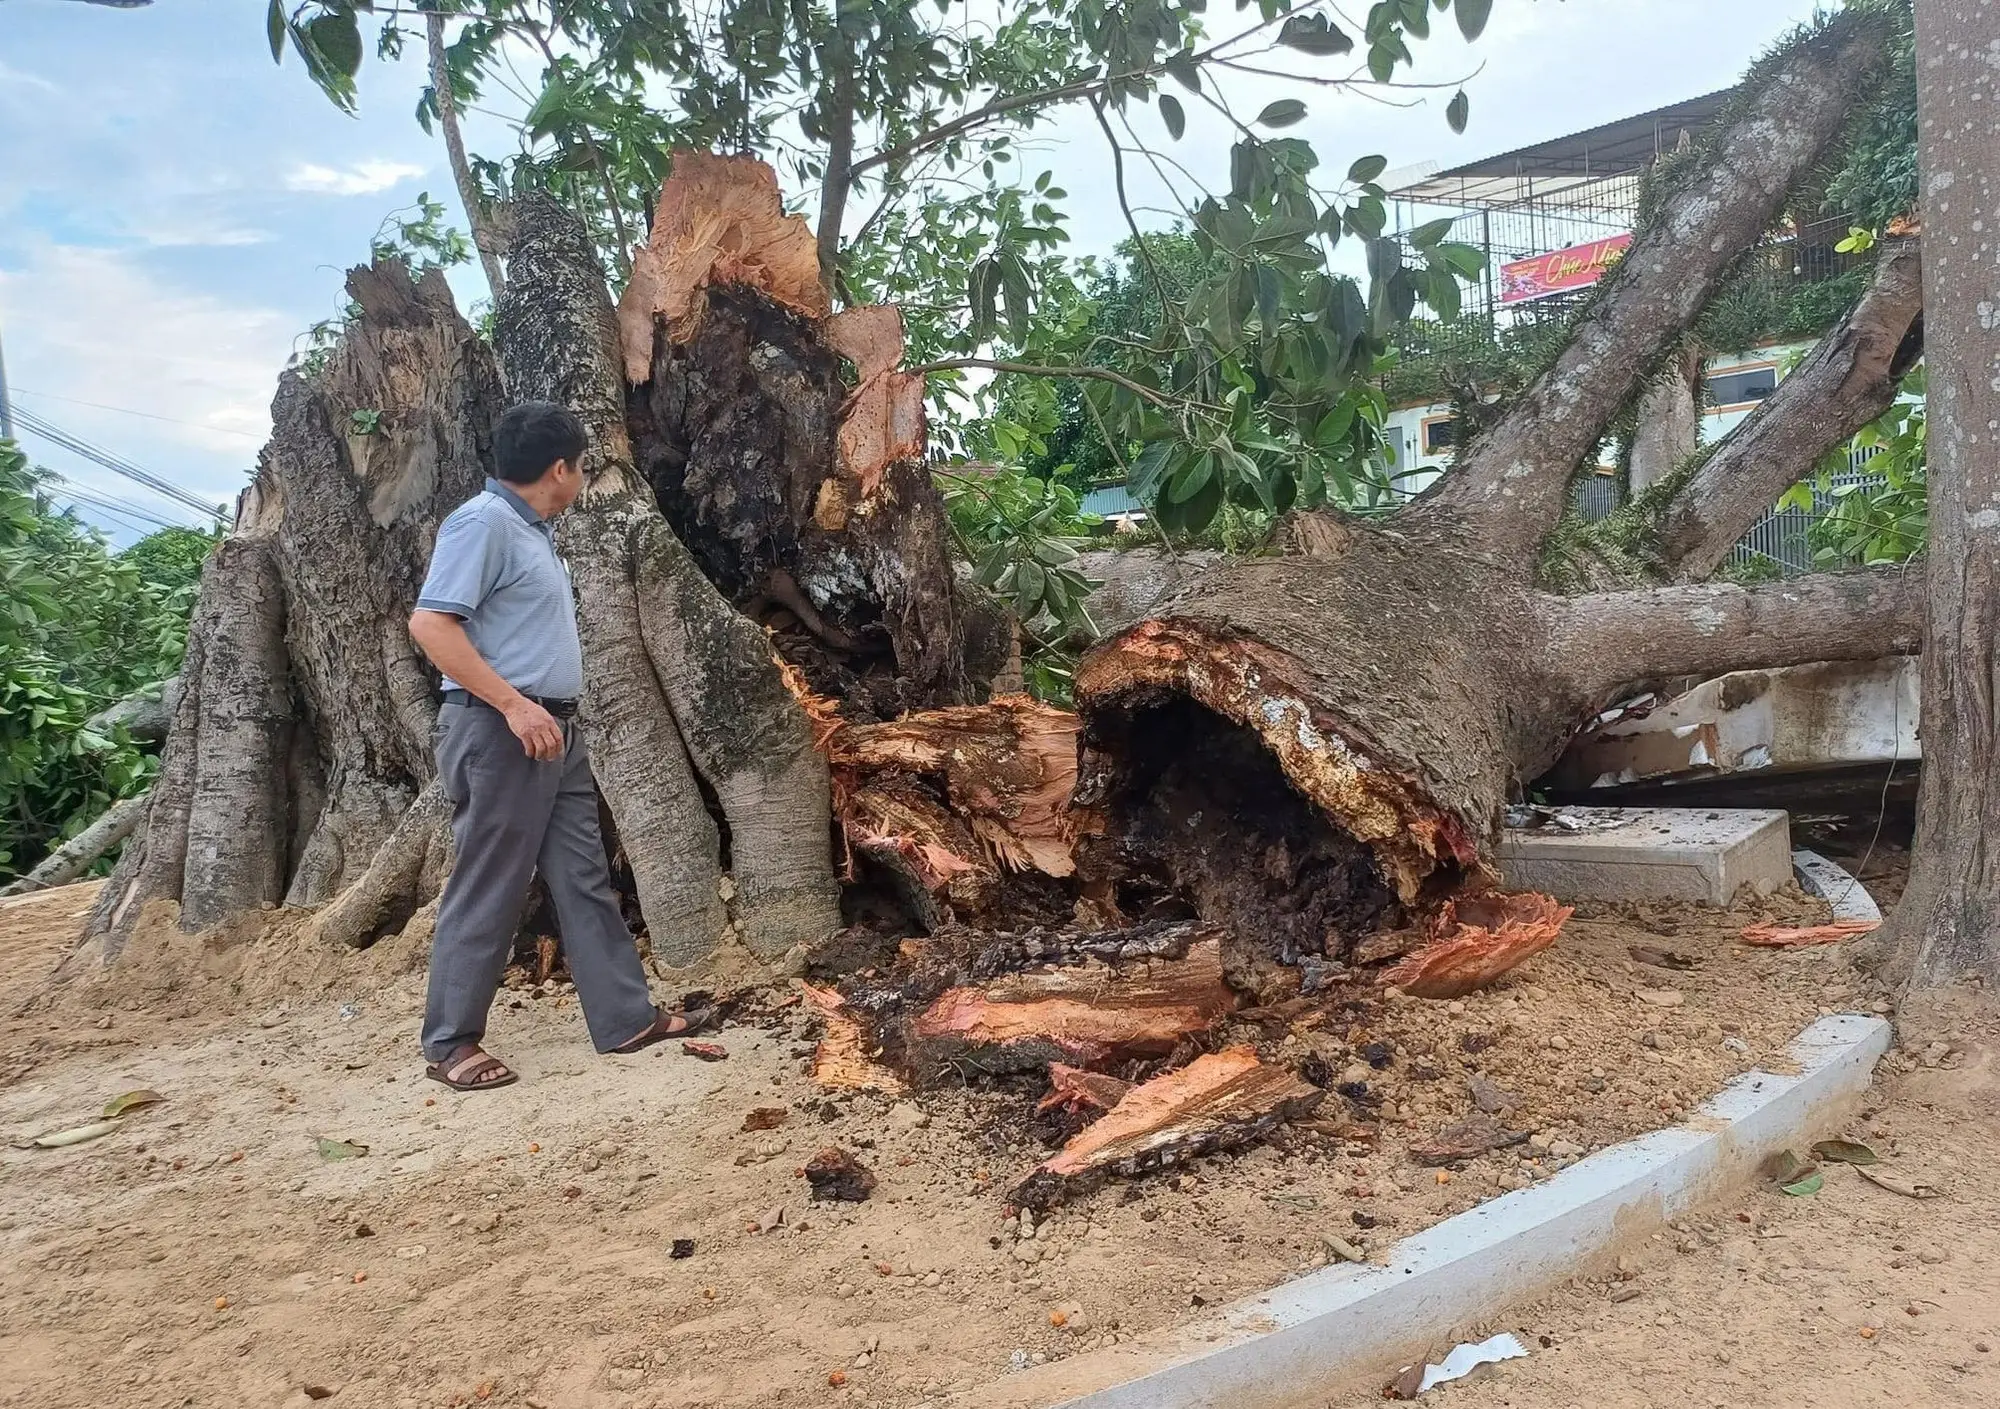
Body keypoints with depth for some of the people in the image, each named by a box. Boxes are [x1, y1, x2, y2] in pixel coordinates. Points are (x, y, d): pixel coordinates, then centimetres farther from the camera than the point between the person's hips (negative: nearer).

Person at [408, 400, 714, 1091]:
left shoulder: (531, 530, 16)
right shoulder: (482, 521, -13)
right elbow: (430, 624, -22)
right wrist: (516, 706, -24)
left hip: (553, 731, 10)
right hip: (499, 732, -10)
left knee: (584, 877, 11)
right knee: (487, 892, -2)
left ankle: (627, 1018, 17)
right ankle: (451, 1044, 11)